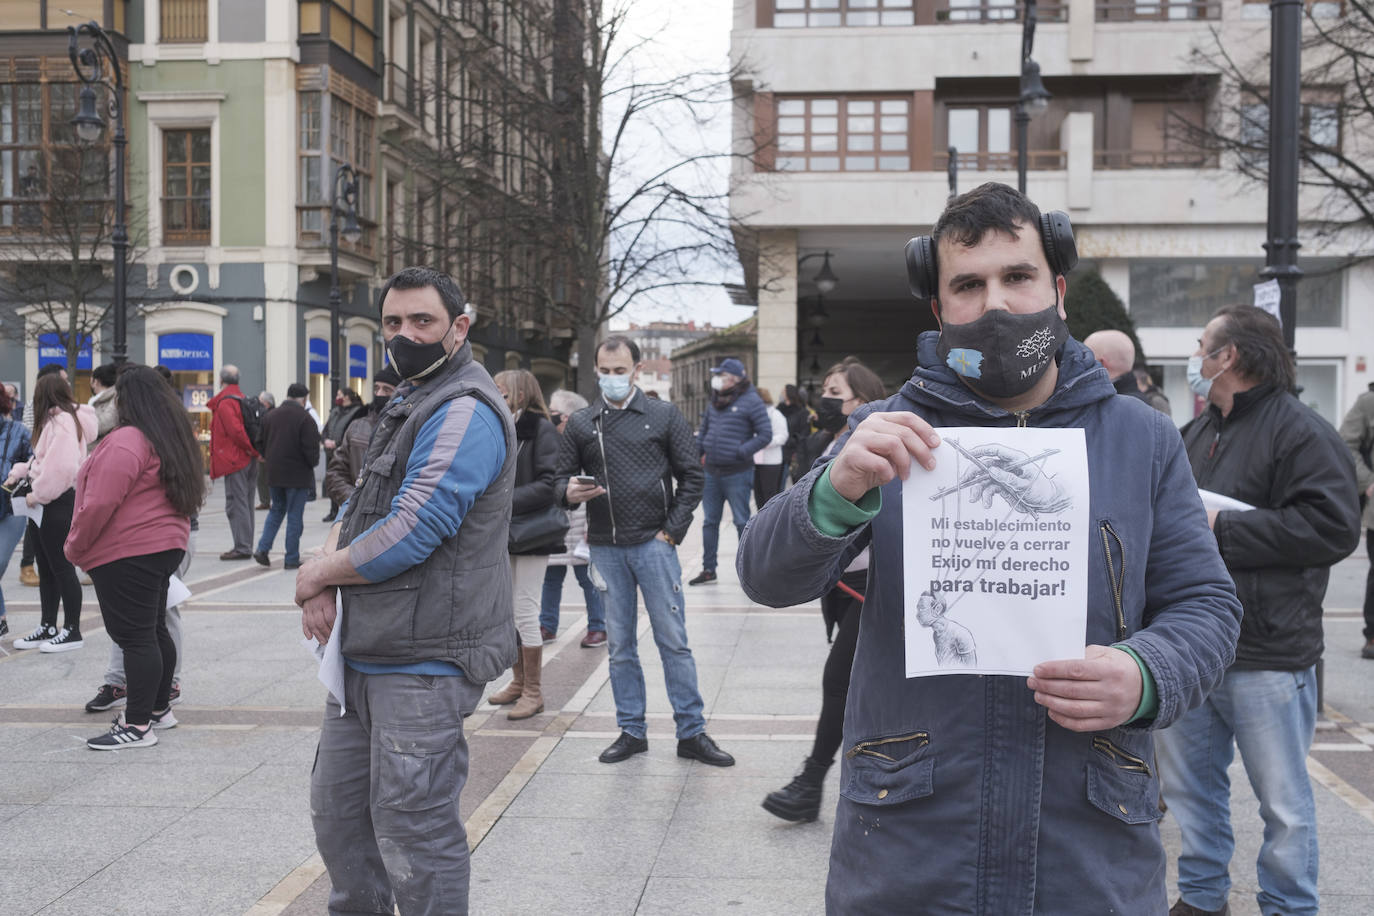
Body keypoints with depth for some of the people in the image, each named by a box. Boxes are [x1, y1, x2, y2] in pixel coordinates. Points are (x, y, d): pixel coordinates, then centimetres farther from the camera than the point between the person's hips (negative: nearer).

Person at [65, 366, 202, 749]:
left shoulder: (125, 441, -18)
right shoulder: (173, 438, 13)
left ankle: (138, 726, -4)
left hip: (127, 553, -10)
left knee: (135, 637, -7)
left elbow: (100, 504, -21)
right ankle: (159, 708, 29)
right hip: (167, 545, 10)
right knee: (154, 630, 18)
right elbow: (185, 494, 19)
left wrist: (75, 545, -6)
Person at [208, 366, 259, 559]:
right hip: (249, 460, 9)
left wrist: (253, 450, -11)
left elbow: (236, 431, -20)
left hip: (235, 461, -9)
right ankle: (246, 545, 18)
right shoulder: (244, 400, 16)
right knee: (245, 503, 13)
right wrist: (256, 451, 9)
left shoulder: (225, 403, -11)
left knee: (236, 504, -7)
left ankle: (242, 547, -9)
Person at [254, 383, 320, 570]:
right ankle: (292, 559, 4)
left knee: (276, 510, 20)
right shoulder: (304, 418, -14)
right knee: (295, 516, 1)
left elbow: (263, 445, 14)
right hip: (298, 475, -6)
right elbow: (311, 449, -16)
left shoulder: (271, 416, 7)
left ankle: (262, 548, 6)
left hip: (274, 473, 6)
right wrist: (313, 463, 4)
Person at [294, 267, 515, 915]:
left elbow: (408, 536, -23)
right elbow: (360, 506, 20)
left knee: (413, 835, -1)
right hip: (366, 655, 10)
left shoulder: (465, 411, -16)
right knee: (336, 811, 19)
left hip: (422, 666, -10)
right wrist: (324, 583, 0)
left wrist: (316, 574, -7)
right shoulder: (408, 404, 18)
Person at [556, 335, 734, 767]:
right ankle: (631, 731, 19)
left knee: (673, 639, 0)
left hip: (654, 542, -2)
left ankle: (692, 732, 8)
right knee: (620, 644, 9)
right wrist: (570, 492, -12)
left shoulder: (664, 416, 3)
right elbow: (563, 477, 13)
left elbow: (691, 476, 3)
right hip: (605, 548, 2)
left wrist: (672, 531, -5)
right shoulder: (581, 423, 8)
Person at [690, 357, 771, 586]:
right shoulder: (714, 402, 10)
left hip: (737, 474, -6)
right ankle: (708, 569, 22)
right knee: (709, 522, 12)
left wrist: (740, 453, -19)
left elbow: (766, 434, -12)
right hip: (711, 472, 7)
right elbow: (703, 430, 22)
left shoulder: (751, 401, -10)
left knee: (742, 522, 1)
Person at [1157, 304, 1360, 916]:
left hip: (1266, 657, -7)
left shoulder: (1301, 431, -10)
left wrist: (1221, 527, -20)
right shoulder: (1198, 434, 16)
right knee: (1188, 784, 15)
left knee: (1283, 800, 4)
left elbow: (1333, 526, -21)